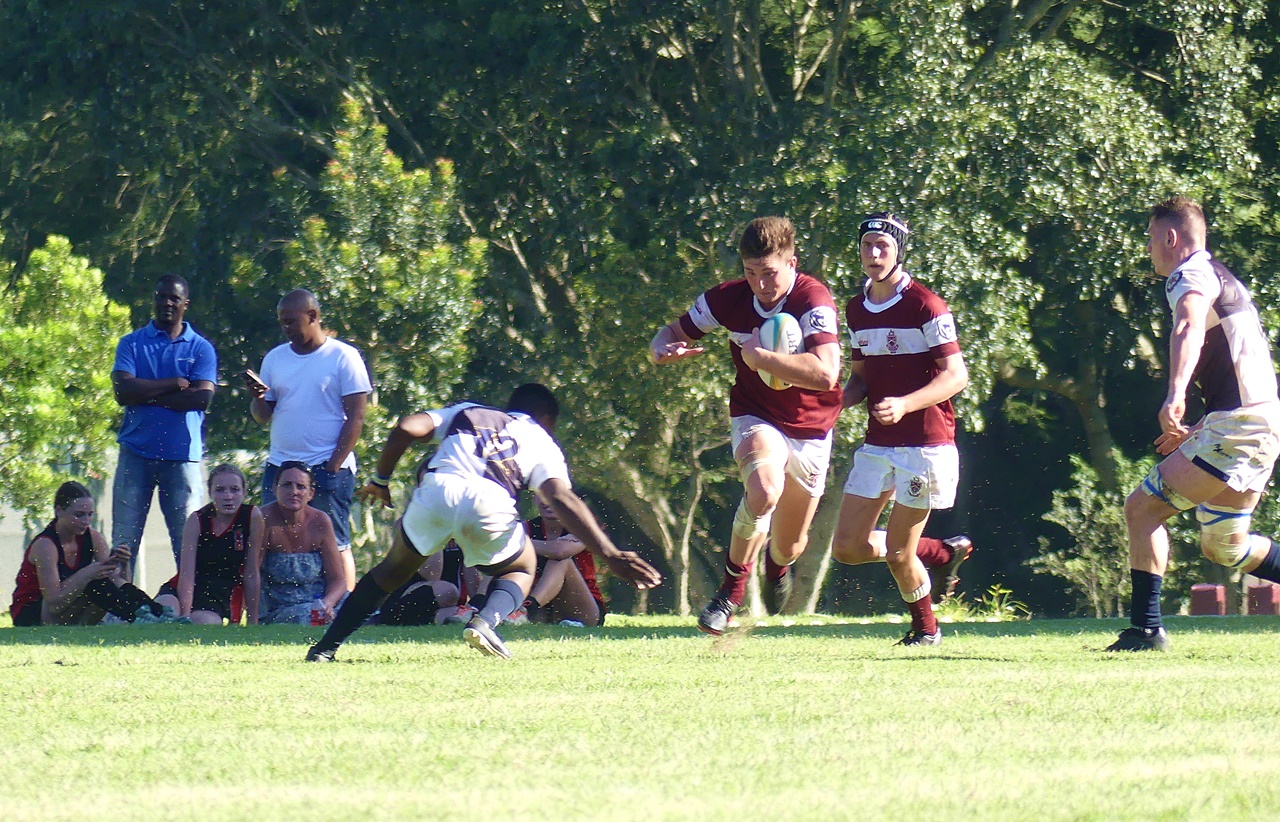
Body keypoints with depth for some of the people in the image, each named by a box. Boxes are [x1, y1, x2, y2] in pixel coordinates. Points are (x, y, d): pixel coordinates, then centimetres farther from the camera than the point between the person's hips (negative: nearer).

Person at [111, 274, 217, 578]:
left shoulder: (200, 348, 9)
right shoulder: (132, 344, 10)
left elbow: (202, 397, -7)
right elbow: (123, 390, -6)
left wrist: (149, 395, -7)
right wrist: (173, 384, -7)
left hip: (183, 454, -1)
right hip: (136, 453, 1)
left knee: (187, 542, -3)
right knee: (124, 540, -3)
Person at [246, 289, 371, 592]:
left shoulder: (343, 357, -1)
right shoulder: (275, 358, 14)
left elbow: (356, 417, -5)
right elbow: (263, 416, 15)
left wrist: (333, 467, -12)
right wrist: (258, 398, -8)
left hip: (327, 468, -5)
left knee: (335, 546, -4)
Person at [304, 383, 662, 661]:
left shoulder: (466, 413, 34)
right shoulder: (542, 443, 27)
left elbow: (405, 429, 18)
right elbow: (563, 500, 9)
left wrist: (380, 481, 31)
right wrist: (610, 554, 1)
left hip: (436, 491, 2)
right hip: (488, 504, -2)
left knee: (394, 568, 27)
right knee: (521, 570, 28)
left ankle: (325, 647, 23)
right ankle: (485, 621, -3)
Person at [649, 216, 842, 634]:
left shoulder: (813, 302, -24)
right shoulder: (728, 299, -12)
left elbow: (825, 373, -38)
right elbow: (671, 334, 2)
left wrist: (759, 356, -35)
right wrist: (664, 350, -23)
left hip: (810, 430, 0)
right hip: (756, 418, 0)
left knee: (789, 547, 12)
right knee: (764, 489, -35)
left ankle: (777, 565, 53)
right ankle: (731, 590, -15)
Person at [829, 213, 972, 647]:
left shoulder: (925, 306, -12)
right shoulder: (857, 309, 11)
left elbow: (956, 375, -15)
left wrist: (905, 405, -29)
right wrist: (837, 402, -2)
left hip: (925, 444, -7)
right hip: (877, 445, 7)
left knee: (897, 553, -3)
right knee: (847, 547, 1)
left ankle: (925, 627, 23)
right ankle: (940, 553, 22)